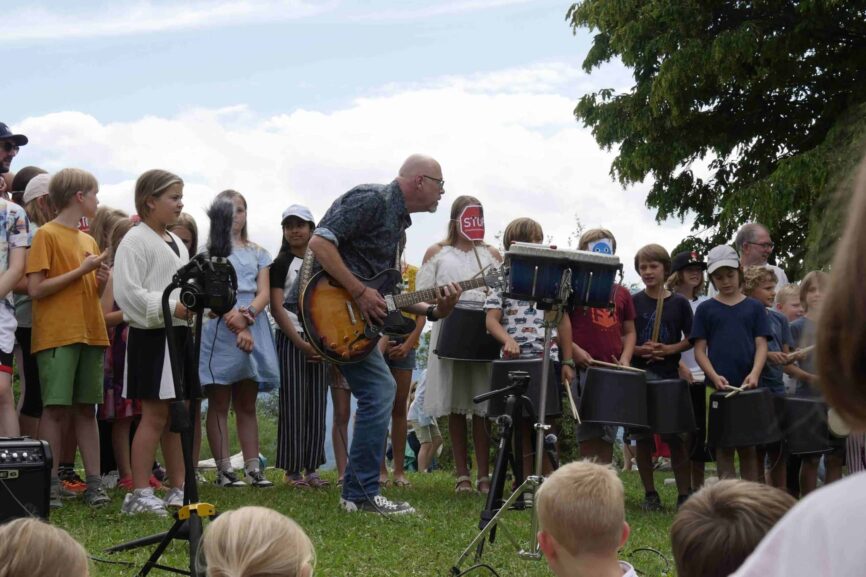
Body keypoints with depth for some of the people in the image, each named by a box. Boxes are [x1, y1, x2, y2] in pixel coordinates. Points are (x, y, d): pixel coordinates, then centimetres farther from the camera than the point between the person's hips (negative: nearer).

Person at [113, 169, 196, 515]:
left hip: (180, 334, 8)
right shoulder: (135, 241, -9)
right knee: (155, 413, -9)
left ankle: (178, 489, 17)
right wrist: (172, 307, -23)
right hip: (151, 336, -8)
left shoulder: (176, 243, 19)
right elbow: (128, 293, -17)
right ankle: (139, 494, -6)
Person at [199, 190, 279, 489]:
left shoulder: (257, 253, 18)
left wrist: (246, 315, -15)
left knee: (247, 404, 6)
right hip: (219, 328, -4)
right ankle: (224, 470, -5)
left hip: (254, 328, 4)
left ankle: (253, 468, 4)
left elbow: (265, 293, 6)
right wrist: (237, 327, -19)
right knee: (219, 403, -3)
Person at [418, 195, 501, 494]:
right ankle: (462, 474, 7)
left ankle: (483, 475, 0)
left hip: (484, 332, 1)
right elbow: (422, 295, 5)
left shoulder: (491, 254, 15)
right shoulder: (437, 253, 11)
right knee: (455, 407, 1)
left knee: (481, 406, -3)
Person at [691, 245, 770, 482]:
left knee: (748, 447, 4)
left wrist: (754, 374, -14)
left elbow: (761, 345, 3)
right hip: (718, 388, 0)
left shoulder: (754, 308, 9)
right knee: (723, 447, 2)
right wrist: (715, 377, -12)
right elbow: (699, 349, 3)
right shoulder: (706, 309, 8)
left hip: (748, 388, 0)